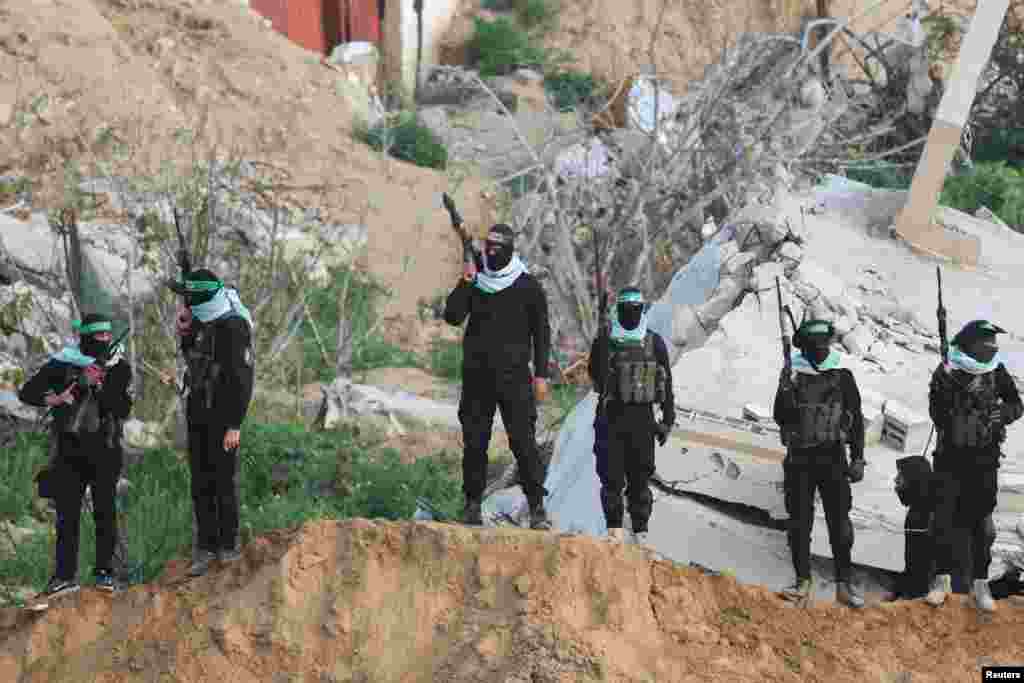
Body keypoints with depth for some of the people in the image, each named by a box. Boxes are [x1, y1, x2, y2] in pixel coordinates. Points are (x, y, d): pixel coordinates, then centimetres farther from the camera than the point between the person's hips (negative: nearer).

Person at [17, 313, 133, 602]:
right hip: (69, 448, 0)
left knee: (105, 511, 1)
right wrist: (53, 399, -15)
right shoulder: (63, 364, 0)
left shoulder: (119, 368, 1)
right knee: (67, 513, -1)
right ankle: (65, 576, 1)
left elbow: (123, 409, -9)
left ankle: (105, 572, 9)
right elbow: (27, 393, 2)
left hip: (104, 448, 0)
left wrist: (97, 385, -20)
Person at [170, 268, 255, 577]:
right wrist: (184, 333, 5)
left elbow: (242, 380, -19)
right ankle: (206, 547, 12)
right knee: (200, 481, 7)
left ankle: (228, 544, 12)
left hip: (223, 415, -8)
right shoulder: (200, 323, 7)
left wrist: (235, 425, -22)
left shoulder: (233, 328, -17)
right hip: (197, 412, 8)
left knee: (224, 479, 0)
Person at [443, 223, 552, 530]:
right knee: (474, 443, 4)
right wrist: (464, 284, -13)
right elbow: (452, 317, -2)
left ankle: (537, 507, -7)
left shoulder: (528, 287, 3)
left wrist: (541, 374, -3)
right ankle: (473, 505, 11)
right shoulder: (475, 283, 10)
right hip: (477, 375, 3)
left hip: (513, 375, -3)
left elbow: (541, 332, 4)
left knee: (523, 441, -9)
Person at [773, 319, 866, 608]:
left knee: (839, 521, -4)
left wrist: (858, 458, 1)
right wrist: (786, 392, -20)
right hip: (799, 458, 1)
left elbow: (856, 419, 6)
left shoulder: (842, 377, 3)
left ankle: (844, 582, 0)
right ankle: (803, 581, 10)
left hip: (833, 457, -1)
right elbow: (781, 418, -2)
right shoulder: (792, 375, 3)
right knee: (799, 522, 2)